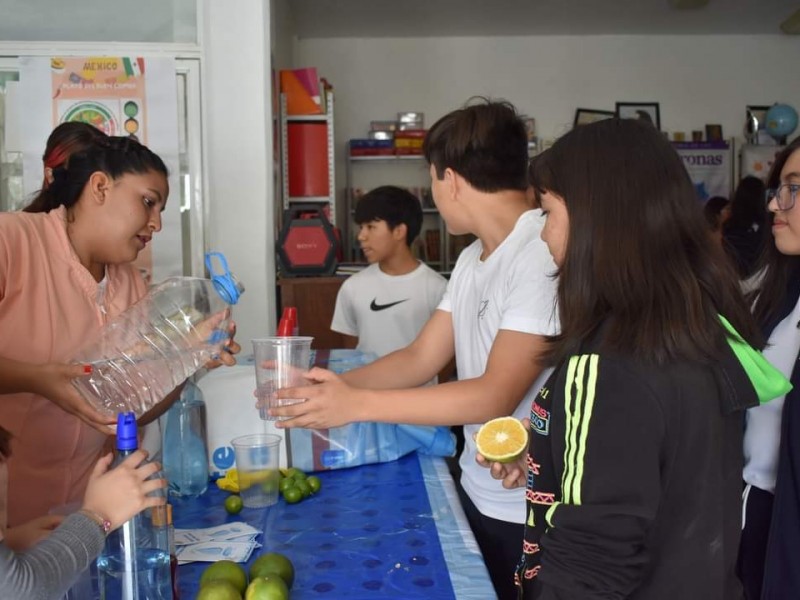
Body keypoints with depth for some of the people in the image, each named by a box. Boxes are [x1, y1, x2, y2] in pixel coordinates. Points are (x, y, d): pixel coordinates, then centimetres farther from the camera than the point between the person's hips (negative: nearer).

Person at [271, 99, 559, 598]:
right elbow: (420, 359, 7)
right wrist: (330, 388, -6)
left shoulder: (544, 255, -23)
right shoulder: (472, 258, 7)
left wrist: (357, 403, -25)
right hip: (477, 490, 8)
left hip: (530, 510, -8)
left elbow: (495, 396, -27)